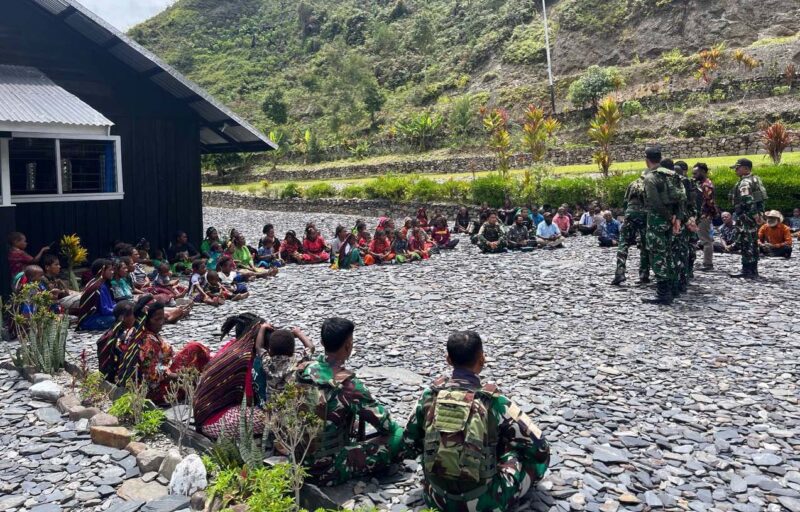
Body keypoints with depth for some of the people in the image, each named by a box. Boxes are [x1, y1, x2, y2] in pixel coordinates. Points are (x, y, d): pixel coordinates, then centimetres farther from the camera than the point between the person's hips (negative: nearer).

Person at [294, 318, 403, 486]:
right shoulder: (348, 385, -26)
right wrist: (396, 428, 8)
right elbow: (385, 424, -15)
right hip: (328, 470, -7)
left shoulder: (302, 370, -6)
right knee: (399, 436, -5)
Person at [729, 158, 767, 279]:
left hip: (746, 216, -10)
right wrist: (758, 213, 18)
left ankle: (747, 270, -5)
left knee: (746, 243, -7)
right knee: (753, 243, 14)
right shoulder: (755, 179, 17)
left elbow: (748, 200, -26)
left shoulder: (745, 182, -15)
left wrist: (754, 214, -27)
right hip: (754, 215, 10)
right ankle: (753, 271, 20)